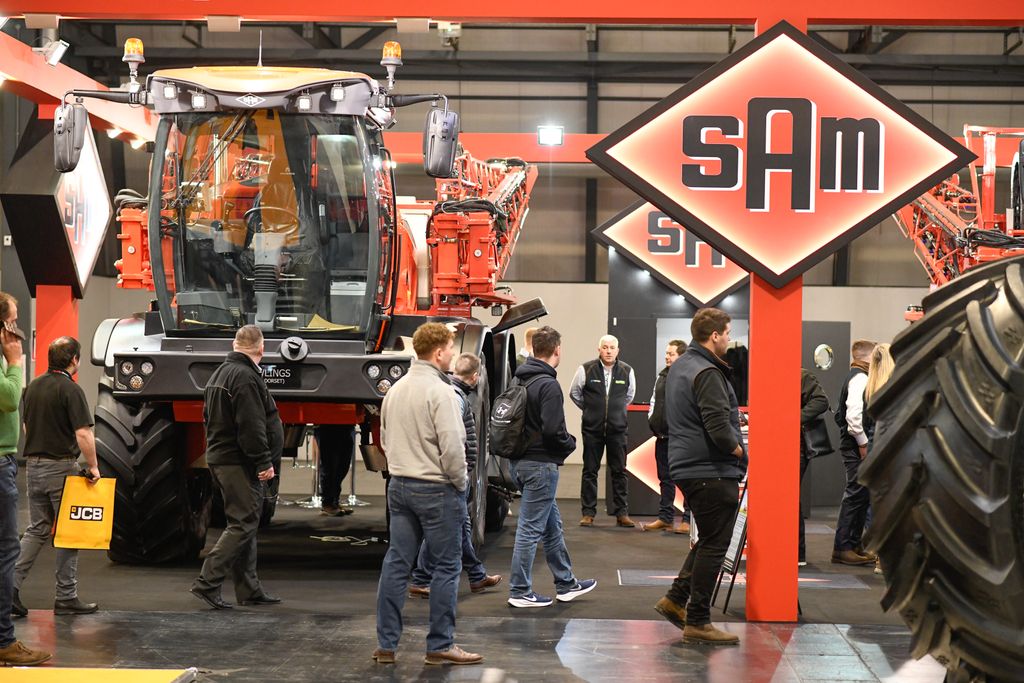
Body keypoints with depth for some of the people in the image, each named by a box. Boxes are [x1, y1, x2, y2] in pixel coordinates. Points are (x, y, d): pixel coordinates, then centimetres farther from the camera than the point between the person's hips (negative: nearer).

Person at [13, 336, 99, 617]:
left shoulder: (33, 386, 9)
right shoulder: (70, 390, -14)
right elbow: (83, 434, -20)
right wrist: (93, 467, -11)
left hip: (33, 465, 7)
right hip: (61, 467, -7)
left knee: (37, 529, 15)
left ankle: (11, 584, 2)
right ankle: (66, 598, 5)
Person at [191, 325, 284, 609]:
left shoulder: (219, 373, 16)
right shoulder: (246, 377, -16)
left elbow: (210, 418, 22)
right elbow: (251, 426, -22)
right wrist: (264, 462, -18)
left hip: (219, 458, 10)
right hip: (239, 464, -10)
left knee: (243, 524, 12)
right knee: (243, 525, -8)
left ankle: (249, 590, 15)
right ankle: (207, 582, -12)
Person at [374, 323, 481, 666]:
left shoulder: (396, 389, 9)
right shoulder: (440, 392, -16)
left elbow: (385, 438, 17)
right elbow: (452, 447, -20)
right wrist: (460, 483, -7)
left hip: (399, 486, 8)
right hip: (436, 489, -8)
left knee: (396, 564, 9)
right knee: (445, 567, 1)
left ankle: (386, 644, 11)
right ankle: (440, 646, 5)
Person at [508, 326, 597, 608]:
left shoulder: (521, 380, 8)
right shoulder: (548, 384, -18)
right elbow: (553, 430, -24)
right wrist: (571, 442, -3)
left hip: (520, 461, 9)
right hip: (540, 463, -9)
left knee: (552, 524, 18)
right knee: (531, 528, -1)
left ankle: (566, 584, 28)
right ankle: (520, 592, 6)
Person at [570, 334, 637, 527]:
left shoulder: (627, 371, 0)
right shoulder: (586, 370, -6)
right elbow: (574, 393, 10)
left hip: (617, 429, 1)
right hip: (592, 429, -1)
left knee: (619, 471, 3)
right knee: (590, 471, 3)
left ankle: (622, 513, 8)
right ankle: (588, 513, 9)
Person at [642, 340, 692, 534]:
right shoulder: (662, 376, 14)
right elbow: (654, 401, 25)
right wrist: (652, 419, 11)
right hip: (662, 436, 8)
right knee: (665, 478, 14)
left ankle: (688, 520, 2)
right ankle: (665, 518, 22)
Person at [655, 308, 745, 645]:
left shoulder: (679, 366, 13)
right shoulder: (707, 374, -18)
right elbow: (719, 428, -25)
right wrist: (738, 450, -5)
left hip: (686, 465, 10)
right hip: (712, 471, -10)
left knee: (708, 539, 22)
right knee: (713, 545, -1)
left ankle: (676, 598, 20)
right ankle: (697, 621, 4)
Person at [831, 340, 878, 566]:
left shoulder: (856, 377, 18)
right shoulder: (860, 379, -14)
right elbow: (854, 415, -24)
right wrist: (863, 444, -19)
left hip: (854, 445, 10)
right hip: (856, 446, -10)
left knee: (860, 496, 14)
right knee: (855, 495, -8)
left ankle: (853, 545, 20)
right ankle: (843, 549, -5)